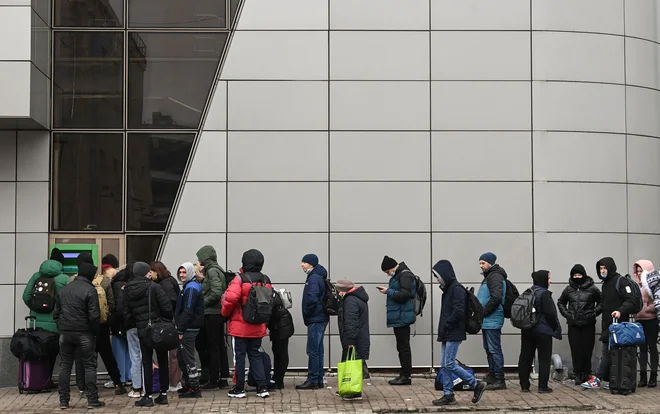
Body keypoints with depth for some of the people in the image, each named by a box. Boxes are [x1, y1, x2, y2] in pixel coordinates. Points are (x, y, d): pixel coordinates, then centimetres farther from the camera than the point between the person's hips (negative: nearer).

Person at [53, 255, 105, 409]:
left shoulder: (64, 289, 9)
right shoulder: (90, 290, -11)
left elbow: (56, 313, 12)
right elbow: (94, 316, -15)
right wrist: (96, 331, -1)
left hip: (65, 333, 5)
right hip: (84, 334, -5)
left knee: (65, 366, 10)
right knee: (89, 366, 3)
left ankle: (63, 400, 11)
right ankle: (92, 400, 3)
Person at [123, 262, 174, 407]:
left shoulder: (127, 291, 0)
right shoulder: (154, 287, -11)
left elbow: (126, 313, 1)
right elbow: (167, 306, -14)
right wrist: (168, 321, 3)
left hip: (142, 330, 2)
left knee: (147, 363, 7)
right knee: (163, 362, 10)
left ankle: (148, 397, 6)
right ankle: (163, 394, 14)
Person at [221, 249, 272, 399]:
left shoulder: (240, 279, -13)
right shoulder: (266, 280, 5)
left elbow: (230, 298, -23)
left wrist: (225, 312, -6)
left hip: (240, 326, -5)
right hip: (258, 327, 5)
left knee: (239, 356, 4)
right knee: (256, 355, 14)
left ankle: (239, 389, 9)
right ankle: (262, 387, 8)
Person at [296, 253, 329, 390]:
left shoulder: (314, 278, -15)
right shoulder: (317, 277, 16)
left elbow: (312, 298, -27)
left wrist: (307, 312, -12)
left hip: (315, 320, -10)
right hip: (320, 318, 10)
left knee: (313, 351, -6)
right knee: (318, 350, 13)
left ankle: (312, 380, -3)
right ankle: (318, 380, 18)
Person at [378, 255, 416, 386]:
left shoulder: (405, 276, -14)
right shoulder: (398, 275, 17)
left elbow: (404, 295, -23)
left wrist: (388, 291, -16)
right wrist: (388, 291, 7)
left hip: (402, 317, -10)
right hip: (398, 317, 10)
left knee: (403, 347, -6)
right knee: (402, 347, 12)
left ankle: (406, 376, -2)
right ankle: (404, 374, 17)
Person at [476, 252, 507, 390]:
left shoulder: (495, 277, -13)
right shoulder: (489, 276, 18)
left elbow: (496, 298, -24)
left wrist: (483, 312, -18)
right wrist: (480, 312, 11)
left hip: (492, 321, -10)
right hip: (486, 321, 10)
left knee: (495, 349, -8)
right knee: (488, 349, 15)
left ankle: (499, 380, -6)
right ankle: (492, 375, 23)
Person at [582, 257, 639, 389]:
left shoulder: (621, 281, -7)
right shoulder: (605, 284, 20)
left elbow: (631, 300, -15)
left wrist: (620, 311, -29)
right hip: (607, 324, 9)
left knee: (608, 353, -9)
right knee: (608, 352, 6)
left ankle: (597, 379, -11)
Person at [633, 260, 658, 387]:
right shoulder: (636, 285, 9)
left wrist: (646, 309, -15)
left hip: (651, 320, -5)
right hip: (639, 321, 5)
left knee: (652, 347, 2)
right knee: (642, 348, 7)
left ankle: (653, 377, 8)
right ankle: (643, 377, 10)